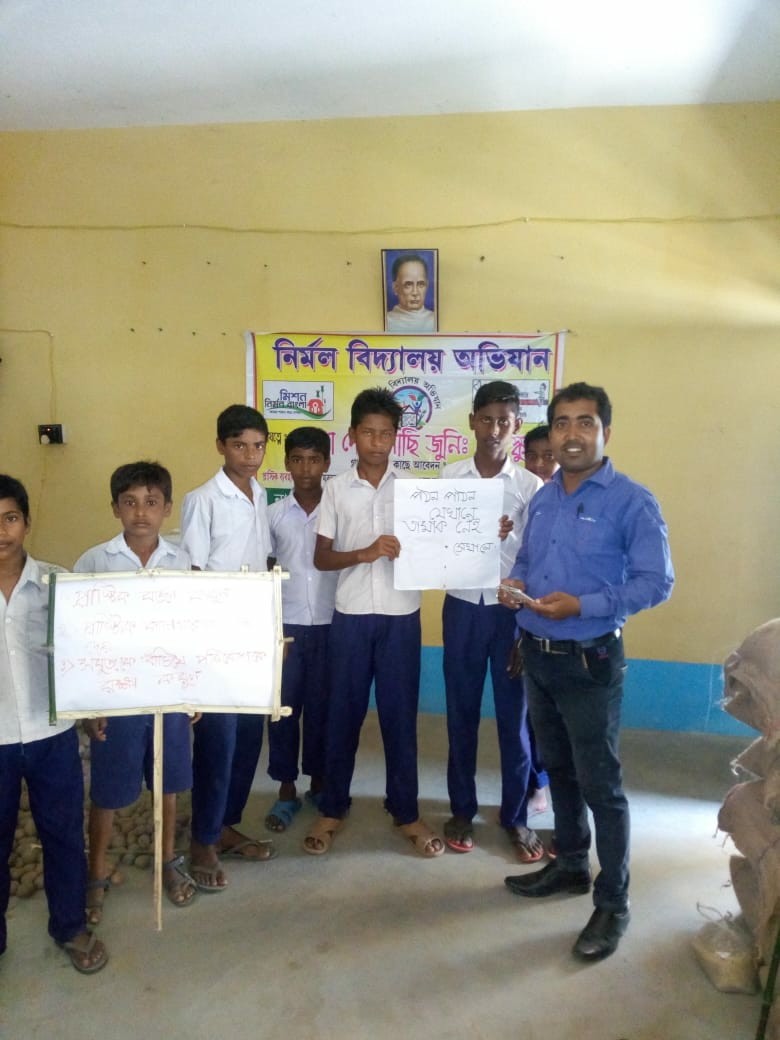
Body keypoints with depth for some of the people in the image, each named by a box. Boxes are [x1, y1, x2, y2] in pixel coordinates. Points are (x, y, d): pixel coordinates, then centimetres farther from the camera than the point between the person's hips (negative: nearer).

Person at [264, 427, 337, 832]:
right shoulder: (274, 514, 1)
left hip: (330, 624, 0)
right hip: (286, 624, 1)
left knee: (322, 706, 10)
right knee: (283, 707, 6)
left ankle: (318, 783, 27)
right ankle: (286, 790, 20)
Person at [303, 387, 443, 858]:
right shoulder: (336, 489, 1)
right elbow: (321, 558, -1)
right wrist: (365, 553, -17)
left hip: (402, 614, 0)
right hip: (352, 613, 0)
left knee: (400, 713, 8)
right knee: (344, 712, 9)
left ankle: (406, 811, 23)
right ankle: (333, 808, 25)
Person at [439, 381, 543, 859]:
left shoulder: (530, 486, -2)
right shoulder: (449, 477, 1)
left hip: (512, 610, -1)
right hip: (462, 607, 1)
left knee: (514, 715, 8)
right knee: (462, 713, 11)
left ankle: (515, 816, 25)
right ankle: (462, 809, 27)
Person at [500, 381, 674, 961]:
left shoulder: (633, 501, -13)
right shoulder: (543, 499, 8)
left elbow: (656, 582, -16)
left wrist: (582, 604, -25)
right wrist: (515, 583, -5)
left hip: (590, 662, -6)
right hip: (537, 655, 7)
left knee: (600, 783, 2)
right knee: (559, 769, 20)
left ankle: (613, 903, 18)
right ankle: (571, 865, 39)